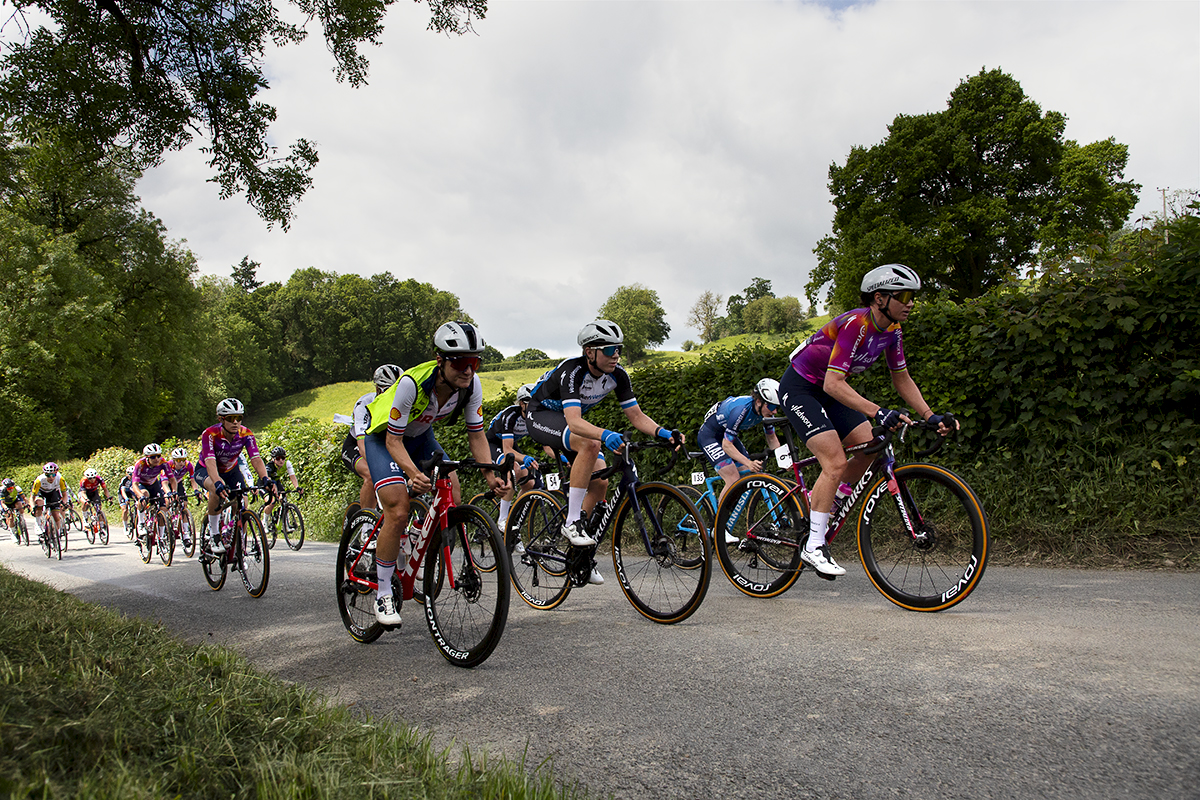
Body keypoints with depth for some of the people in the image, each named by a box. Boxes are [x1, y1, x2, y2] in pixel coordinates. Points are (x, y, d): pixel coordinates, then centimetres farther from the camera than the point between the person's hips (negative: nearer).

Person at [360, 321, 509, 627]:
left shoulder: (472, 385, -22)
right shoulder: (412, 383, -36)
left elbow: (476, 434, -13)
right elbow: (394, 440, -30)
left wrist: (490, 473, -28)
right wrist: (414, 473, -48)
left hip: (421, 436, 5)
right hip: (385, 438, -5)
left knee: (452, 499, -14)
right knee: (398, 513, -19)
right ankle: (383, 595, -5)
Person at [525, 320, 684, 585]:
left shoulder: (617, 375, -15)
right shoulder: (573, 371, -34)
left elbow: (636, 416, -12)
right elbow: (574, 421, -46)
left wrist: (662, 432, -31)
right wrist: (606, 435, -63)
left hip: (570, 417, 7)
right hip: (541, 415, -7)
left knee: (600, 482, -7)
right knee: (590, 444, -36)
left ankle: (579, 554, 7)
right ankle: (572, 522, -27)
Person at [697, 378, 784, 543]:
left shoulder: (766, 410, -13)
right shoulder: (741, 409, -35)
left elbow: (772, 438, 2)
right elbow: (727, 445, -32)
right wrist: (748, 462, -44)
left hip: (728, 435, 8)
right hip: (709, 436, -8)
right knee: (733, 478, -21)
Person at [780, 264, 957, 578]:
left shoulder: (891, 331, -2)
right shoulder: (855, 324, -29)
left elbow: (902, 379, 8)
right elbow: (833, 383, -34)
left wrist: (931, 416, -3)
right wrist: (877, 412, -43)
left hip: (828, 391, 9)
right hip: (799, 388, -9)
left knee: (871, 449, -2)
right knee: (836, 462, -18)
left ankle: (815, 504, 14)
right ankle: (814, 546, -10)